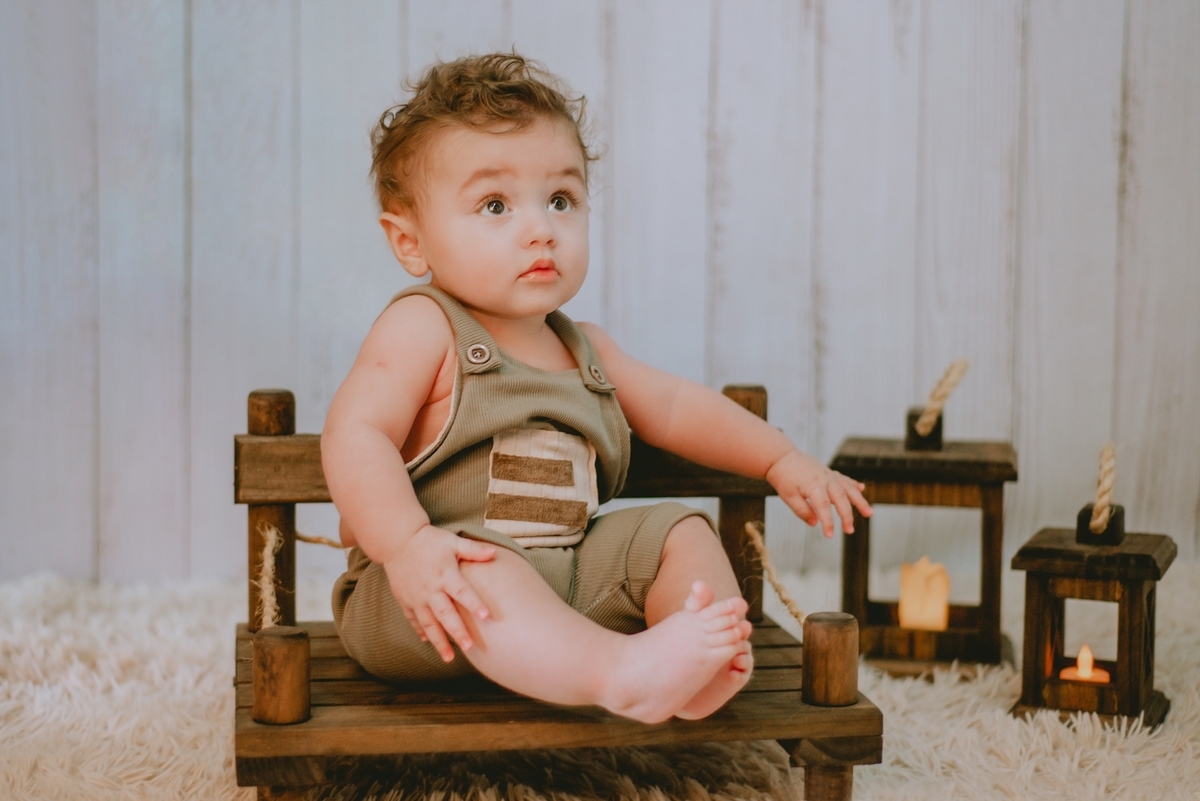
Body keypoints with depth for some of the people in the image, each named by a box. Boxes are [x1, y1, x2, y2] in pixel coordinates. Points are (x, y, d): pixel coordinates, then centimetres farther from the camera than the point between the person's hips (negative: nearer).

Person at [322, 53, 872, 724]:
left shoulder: (582, 348, 16)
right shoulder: (422, 328, -7)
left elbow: (672, 406, 27)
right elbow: (355, 434, -19)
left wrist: (780, 460, 19)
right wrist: (407, 545, -34)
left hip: (572, 577, 8)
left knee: (680, 531, -4)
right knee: (477, 569, -37)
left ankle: (710, 663, -29)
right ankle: (625, 675, -55)